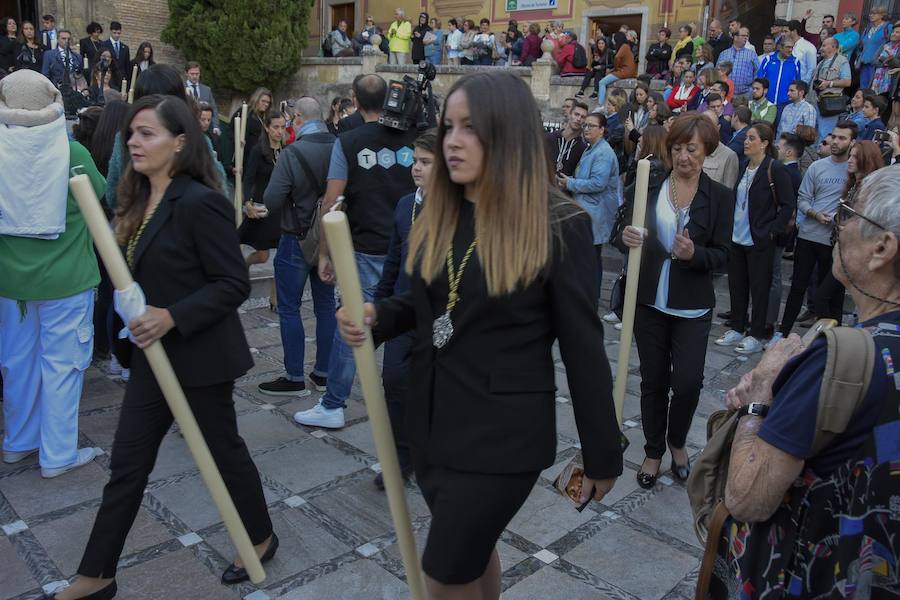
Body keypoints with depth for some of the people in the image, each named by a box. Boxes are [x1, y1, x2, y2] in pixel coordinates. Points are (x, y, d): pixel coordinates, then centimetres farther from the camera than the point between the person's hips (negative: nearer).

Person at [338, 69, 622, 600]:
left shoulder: (559, 226, -15)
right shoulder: (439, 214, 3)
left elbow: (583, 348, -12)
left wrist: (602, 455, -6)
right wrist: (376, 316, -9)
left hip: (503, 432, -6)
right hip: (433, 418, 6)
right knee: (474, 549, 24)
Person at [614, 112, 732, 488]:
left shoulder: (719, 197, -3)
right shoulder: (649, 185, -1)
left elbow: (721, 255, -3)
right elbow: (622, 236, 2)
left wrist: (694, 254, -23)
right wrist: (626, 239, -21)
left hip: (692, 307, -1)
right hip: (649, 300, 1)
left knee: (688, 382, -2)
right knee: (653, 380, 10)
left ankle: (677, 442, 29)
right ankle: (653, 451, 30)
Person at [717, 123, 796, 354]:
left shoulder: (775, 169, -12)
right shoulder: (745, 167, 8)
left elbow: (788, 205, -11)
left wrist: (772, 231, -15)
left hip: (759, 240, -7)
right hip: (737, 238, 7)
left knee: (759, 288, 4)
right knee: (736, 285, 14)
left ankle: (756, 336, 15)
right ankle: (736, 329, 27)